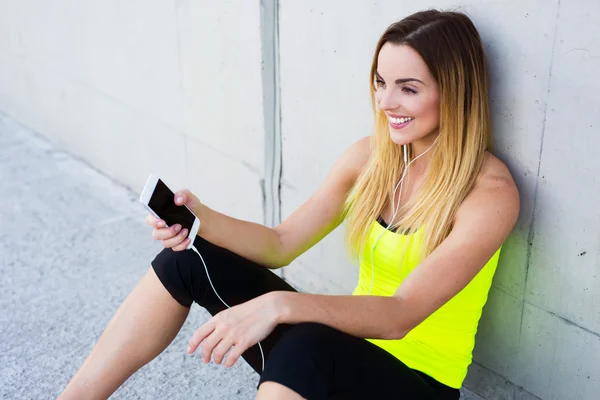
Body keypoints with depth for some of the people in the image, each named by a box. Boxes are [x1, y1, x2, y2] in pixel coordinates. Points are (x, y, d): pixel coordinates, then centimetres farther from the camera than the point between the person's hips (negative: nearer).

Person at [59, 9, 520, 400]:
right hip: (342, 350, 6)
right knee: (191, 257, -9)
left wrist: (280, 304, -42)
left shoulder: (490, 191, -19)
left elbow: (400, 315, -28)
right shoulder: (370, 156, 0)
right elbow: (281, 245, 0)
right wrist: (202, 218, -19)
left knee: (307, 345, -40)